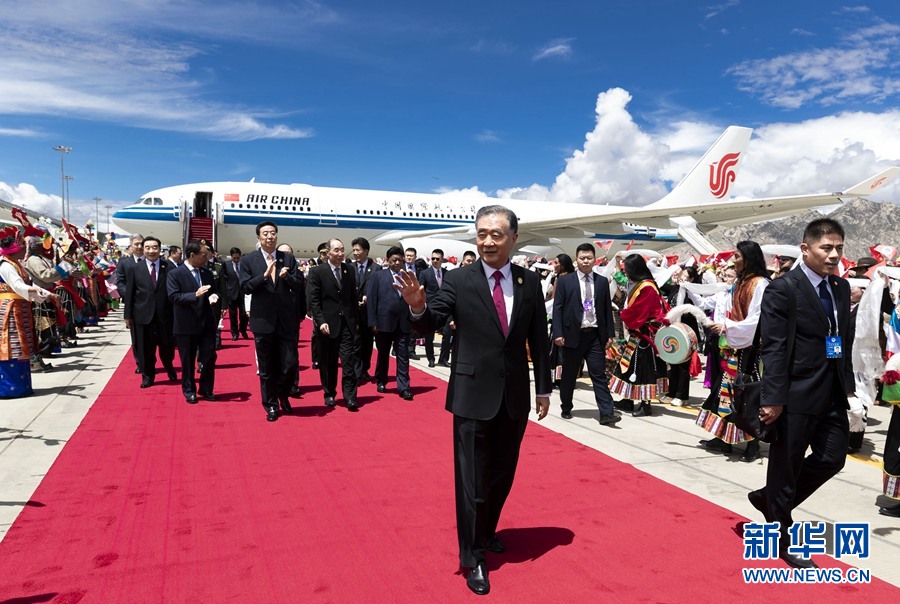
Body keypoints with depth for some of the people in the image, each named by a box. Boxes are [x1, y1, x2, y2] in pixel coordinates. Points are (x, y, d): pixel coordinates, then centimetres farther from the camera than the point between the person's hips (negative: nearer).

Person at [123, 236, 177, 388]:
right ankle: (148, 375, 24)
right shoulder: (134, 269, 2)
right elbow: (129, 294, 3)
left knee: (167, 346, 11)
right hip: (143, 315, 1)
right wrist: (128, 315, 1)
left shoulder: (169, 268, -1)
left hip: (165, 314, 0)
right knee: (145, 348, 9)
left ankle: (169, 367, 37)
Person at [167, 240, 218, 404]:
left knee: (209, 357, 6)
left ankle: (206, 389, 22)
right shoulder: (174, 274, -7)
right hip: (186, 325, -4)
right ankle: (189, 390, 24)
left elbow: (215, 291, 15)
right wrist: (195, 295, -26)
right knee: (187, 361, 9)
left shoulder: (208, 273, 8)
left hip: (207, 323, 4)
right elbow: (173, 297, -15)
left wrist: (214, 296, -9)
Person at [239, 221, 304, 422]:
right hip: (263, 320, -1)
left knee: (290, 364, 1)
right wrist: (265, 275, -20)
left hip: (287, 320, 1)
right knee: (266, 368, 9)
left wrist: (287, 277, -19)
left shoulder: (288, 259, 6)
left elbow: (298, 289, 1)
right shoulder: (248, 260, 2)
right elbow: (245, 287, -7)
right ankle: (271, 405, 26)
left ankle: (283, 394, 30)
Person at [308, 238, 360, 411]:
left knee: (349, 360, -4)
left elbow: (354, 297, 12)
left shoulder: (349, 270, 8)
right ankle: (329, 394, 23)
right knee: (328, 362, 8)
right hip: (328, 324, -2)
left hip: (347, 323, 2)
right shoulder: (317, 272, -3)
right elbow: (313, 300, -6)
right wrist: (321, 322, -14)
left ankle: (350, 397, -2)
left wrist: (356, 320, 9)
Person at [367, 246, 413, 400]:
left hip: (403, 323, 1)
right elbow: (371, 299, -2)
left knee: (403, 356, -1)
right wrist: (373, 322, -8)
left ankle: (403, 387, 1)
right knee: (383, 355, 13)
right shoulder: (378, 276, 3)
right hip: (384, 322, -1)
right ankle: (381, 382, 29)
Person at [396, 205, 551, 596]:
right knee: (473, 478, 5)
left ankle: (486, 533, 41)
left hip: (515, 395, 4)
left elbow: (538, 339, 6)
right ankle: (472, 557, 22)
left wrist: (543, 388, 8)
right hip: (473, 394, -3)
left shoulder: (529, 282, 1)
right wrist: (418, 307, -34)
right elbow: (429, 324, -11)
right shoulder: (459, 280, -8)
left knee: (503, 473, 18)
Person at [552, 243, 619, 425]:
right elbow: (557, 308, -2)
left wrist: (609, 333, 5)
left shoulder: (602, 281, 9)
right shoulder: (565, 281, 1)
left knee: (599, 374, -2)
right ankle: (566, 408, 25)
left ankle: (606, 413, -3)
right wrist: (558, 334, -10)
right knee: (569, 375, 10)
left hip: (595, 336, 2)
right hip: (572, 335, -1)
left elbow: (607, 308, 11)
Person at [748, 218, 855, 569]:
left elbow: (845, 341, 15)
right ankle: (782, 540, 24)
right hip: (797, 396, -7)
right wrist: (773, 400, -19)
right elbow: (773, 349, -17)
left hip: (832, 395, 8)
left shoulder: (841, 287, 10)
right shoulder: (783, 289, -13)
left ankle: (770, 498, 33)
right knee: (785, 467, 6)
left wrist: (848, 383, 10)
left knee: (832, 458, 13)